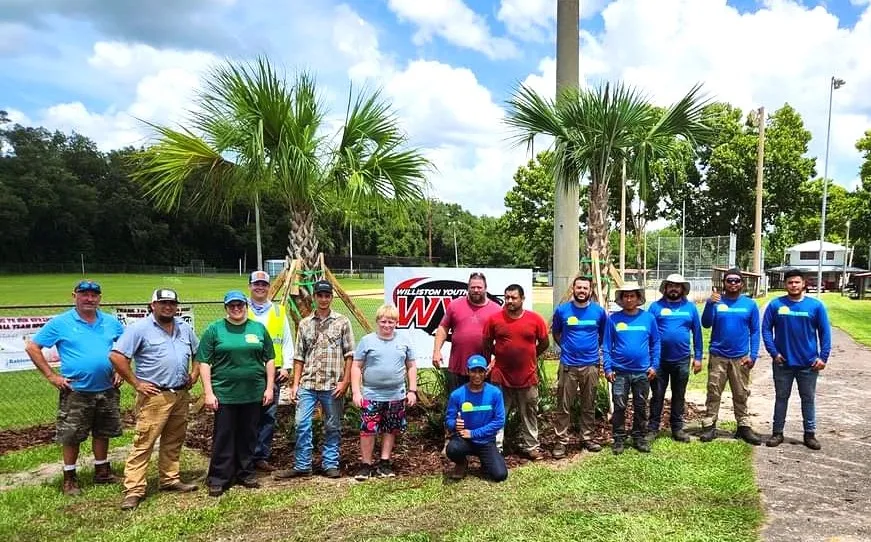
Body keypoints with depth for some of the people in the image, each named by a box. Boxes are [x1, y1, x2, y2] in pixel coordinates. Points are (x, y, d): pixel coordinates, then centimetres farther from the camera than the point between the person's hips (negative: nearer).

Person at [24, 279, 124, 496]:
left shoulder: (112, 322, 4)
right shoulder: (60, 323, -5)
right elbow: (32, 348, -3)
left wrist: (121, 371, 3)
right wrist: (51, 376, -8)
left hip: (107, 390, 3)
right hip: (76, 392, -3)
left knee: (103, 433, 15)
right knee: (71, 436, 5)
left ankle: (102, 471, 30)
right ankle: (70, 478, 21)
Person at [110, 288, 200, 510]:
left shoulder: (185, 328, 12)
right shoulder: (140, 328, -8)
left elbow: (198, 352, 25)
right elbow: (116, 357, -13)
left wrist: (194, 374, 10)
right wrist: (136, 383, -12)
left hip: (181, 396, 6)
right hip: (154, 396, -6)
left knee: (173, 442, 15)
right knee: (143, 443, -5)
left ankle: (170, 479, 28)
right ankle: (133, 490, 2)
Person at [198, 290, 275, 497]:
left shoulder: (259, 329, 8)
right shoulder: (214, 330, 1)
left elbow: (269, 360, 11)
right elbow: (204, 363, -1)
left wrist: (269, 387, 4)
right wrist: (208, 392, -8)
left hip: (253, 394, 3)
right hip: (224, 394, -2)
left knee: (248, 437, 11)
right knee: (223, 437, 3)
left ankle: (246, 474, 25)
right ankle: (218, 479, 15)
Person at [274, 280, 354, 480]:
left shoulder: (342, 322, 1)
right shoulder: (304, 324, 9)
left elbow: (349, 355, -1)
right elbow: (299, 357, 10)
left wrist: (345, 381, -7)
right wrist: (295, 383, 5)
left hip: (333, 386, -2)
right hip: (307, 384, 2)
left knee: (332, 427, 8)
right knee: (302, 424, 0)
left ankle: (330, 465, 20)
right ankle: (302, 466, 13)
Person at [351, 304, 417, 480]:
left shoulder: (404, 341, 5)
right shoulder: (367, 341, -1)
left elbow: (411, 367, 10)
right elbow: (356, 367, 0)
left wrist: (412, 390, 4)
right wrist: (356, 392, -6)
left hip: (397, 396, 2)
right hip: (371, 396, -2)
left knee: (390, 431, 10)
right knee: (368, 430, -2)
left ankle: (384, 463, 23)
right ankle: (366, 465, 12)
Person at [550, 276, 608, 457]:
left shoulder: (599, 311, 0)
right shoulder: (562, 310, -3)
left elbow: (604, 334, 16)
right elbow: (555, 333, 13)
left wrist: (593, 348, 11)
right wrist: (566, 347, 7)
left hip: (591, 365, 2)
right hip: (568, 365, -1)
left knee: (589, 405, 12)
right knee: (564, 406, 1)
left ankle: (587, 438, 25)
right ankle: (561, 441, 9)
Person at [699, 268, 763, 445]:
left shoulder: (750, 304, 2)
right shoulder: (716, 301, -1)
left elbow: (755, 332, 4)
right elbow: (706, 324, -10)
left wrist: (753, 355, -3)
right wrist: (709, 304, -25)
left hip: (740, 357, 1)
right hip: (718, 356, -1)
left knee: (741, 395, 10)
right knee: (713, 393, 4)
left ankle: (744, 427, 18)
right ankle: (709, 426, 9)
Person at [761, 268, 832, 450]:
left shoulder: (816, 305, -3)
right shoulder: (775, 305, -4)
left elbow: (825, 332, 1)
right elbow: (766, 329, -1)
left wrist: (823, 357, -5)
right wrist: (774, 352, -9)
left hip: (809, 363, 0)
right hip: (783, 362, 0)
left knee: (808, 399, 11)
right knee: (781, 398, 10)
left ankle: (810, 434, 23)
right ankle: (777, 432, 19)